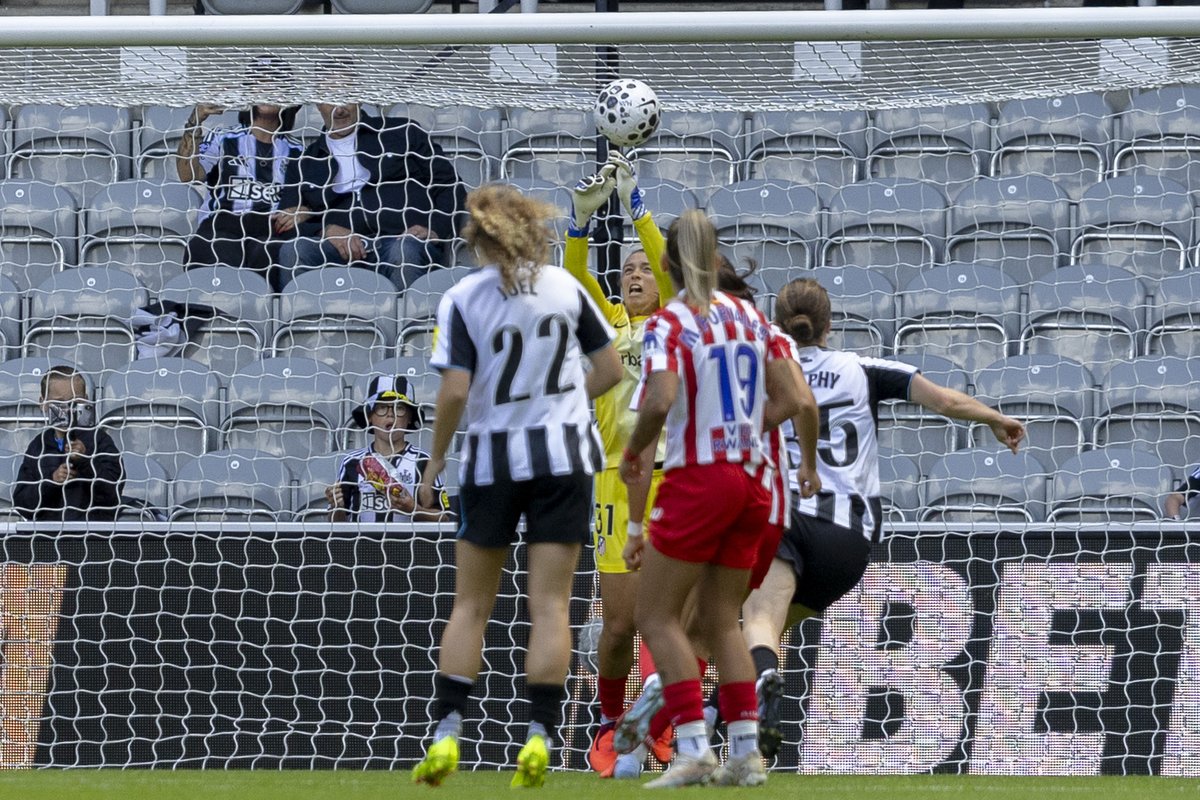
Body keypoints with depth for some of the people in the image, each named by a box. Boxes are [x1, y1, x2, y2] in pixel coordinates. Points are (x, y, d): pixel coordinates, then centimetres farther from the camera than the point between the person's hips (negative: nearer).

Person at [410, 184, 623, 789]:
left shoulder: (462, 300, -8)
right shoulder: (565, 287, 1)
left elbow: (454, 393, -14)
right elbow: (610, 370, 6)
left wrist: (435, 462, -1)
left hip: (492, 461, -1)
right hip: (563, 456, 1)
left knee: (470, 606, 9)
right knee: (549, 605, 1)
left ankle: (446, 733, 1)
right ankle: (539, 736, -7)